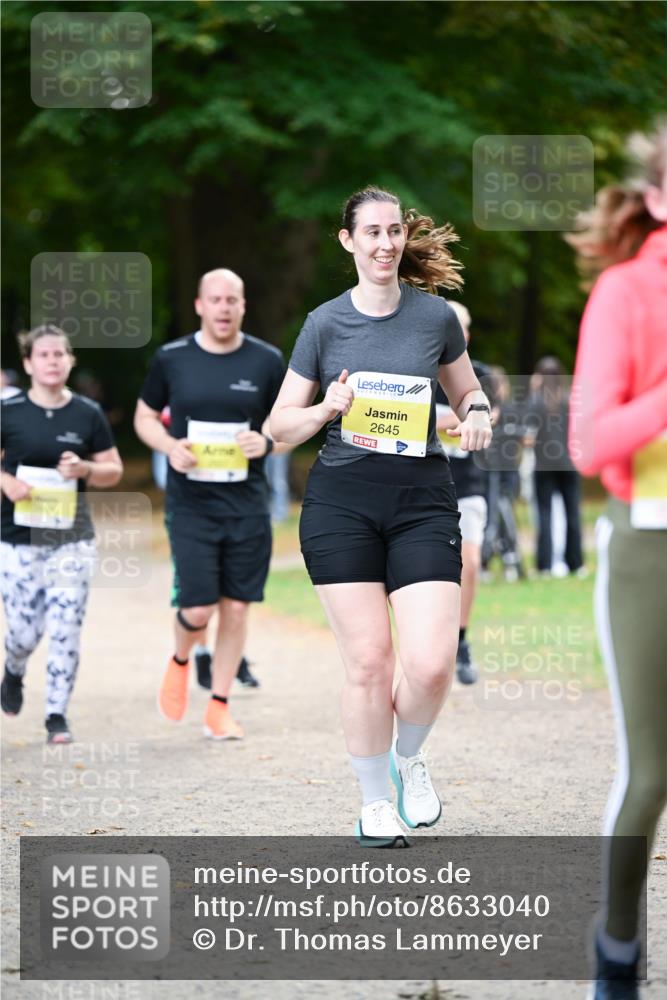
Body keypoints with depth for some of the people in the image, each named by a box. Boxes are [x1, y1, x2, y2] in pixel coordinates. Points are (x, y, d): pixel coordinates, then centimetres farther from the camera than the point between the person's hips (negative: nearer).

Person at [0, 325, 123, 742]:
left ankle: (58, 715, 6)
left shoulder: (88, 414, 3)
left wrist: (84, 469, -11)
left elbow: (114, 471, 9)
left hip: (73, 538, 1)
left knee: (67, 629, -6)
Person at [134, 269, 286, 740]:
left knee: (236, 608, 2)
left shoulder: (268, 361, 2)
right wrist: (170, 447, -10)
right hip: (190, 504, -1)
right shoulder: (171, 359, 0)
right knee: (198, 609, -8)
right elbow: (145, 418, 11)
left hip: (248, 505, 1)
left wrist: (266, 441, -12)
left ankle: (220, 706, 15)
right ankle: (180, 661, 27)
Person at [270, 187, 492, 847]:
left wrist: (476, 414, 0)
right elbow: (280, 427, 7)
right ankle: (374, 803, 14)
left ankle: (408, 759, 20)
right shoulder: (326, 323, 3)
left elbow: (466, 390, 23)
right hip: (341, 501, -1)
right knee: (368, 661, -4)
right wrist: (328, 408, -12)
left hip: (422, 500, 1)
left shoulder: (437, 316, 6)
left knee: (432, 662, -12)